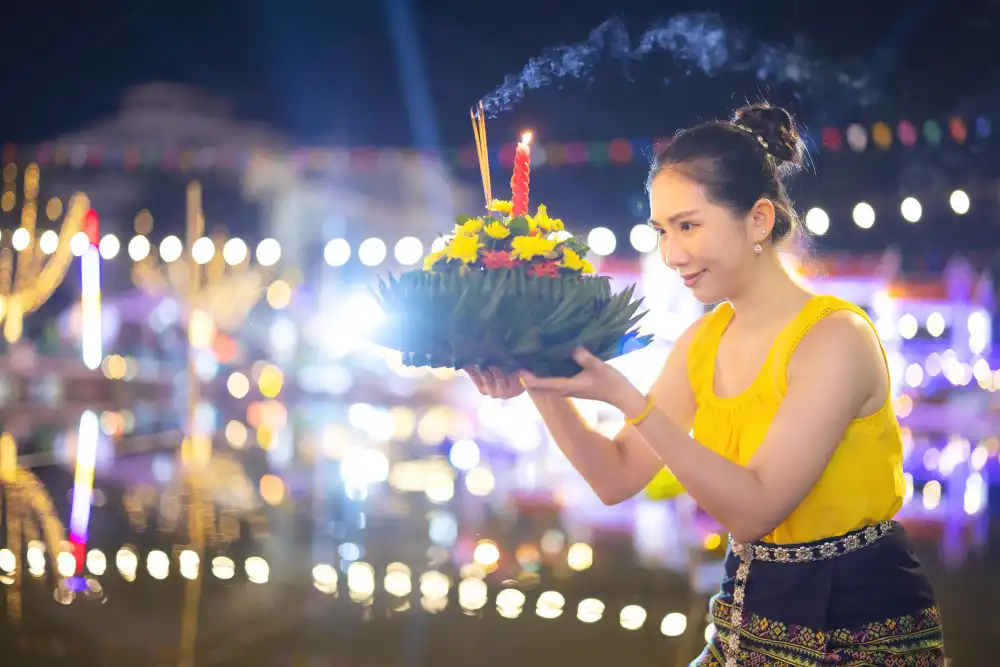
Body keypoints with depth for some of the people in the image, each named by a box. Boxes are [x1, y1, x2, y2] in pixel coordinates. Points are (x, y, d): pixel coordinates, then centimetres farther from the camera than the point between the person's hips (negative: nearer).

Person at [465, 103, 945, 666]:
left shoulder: (836, 336, -19)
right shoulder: (702, 343, 2)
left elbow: (755, 508, -24)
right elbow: (619, 478, 1)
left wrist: (626, 398, -30)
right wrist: (544, 388, -13)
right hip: (751, 613, 6)